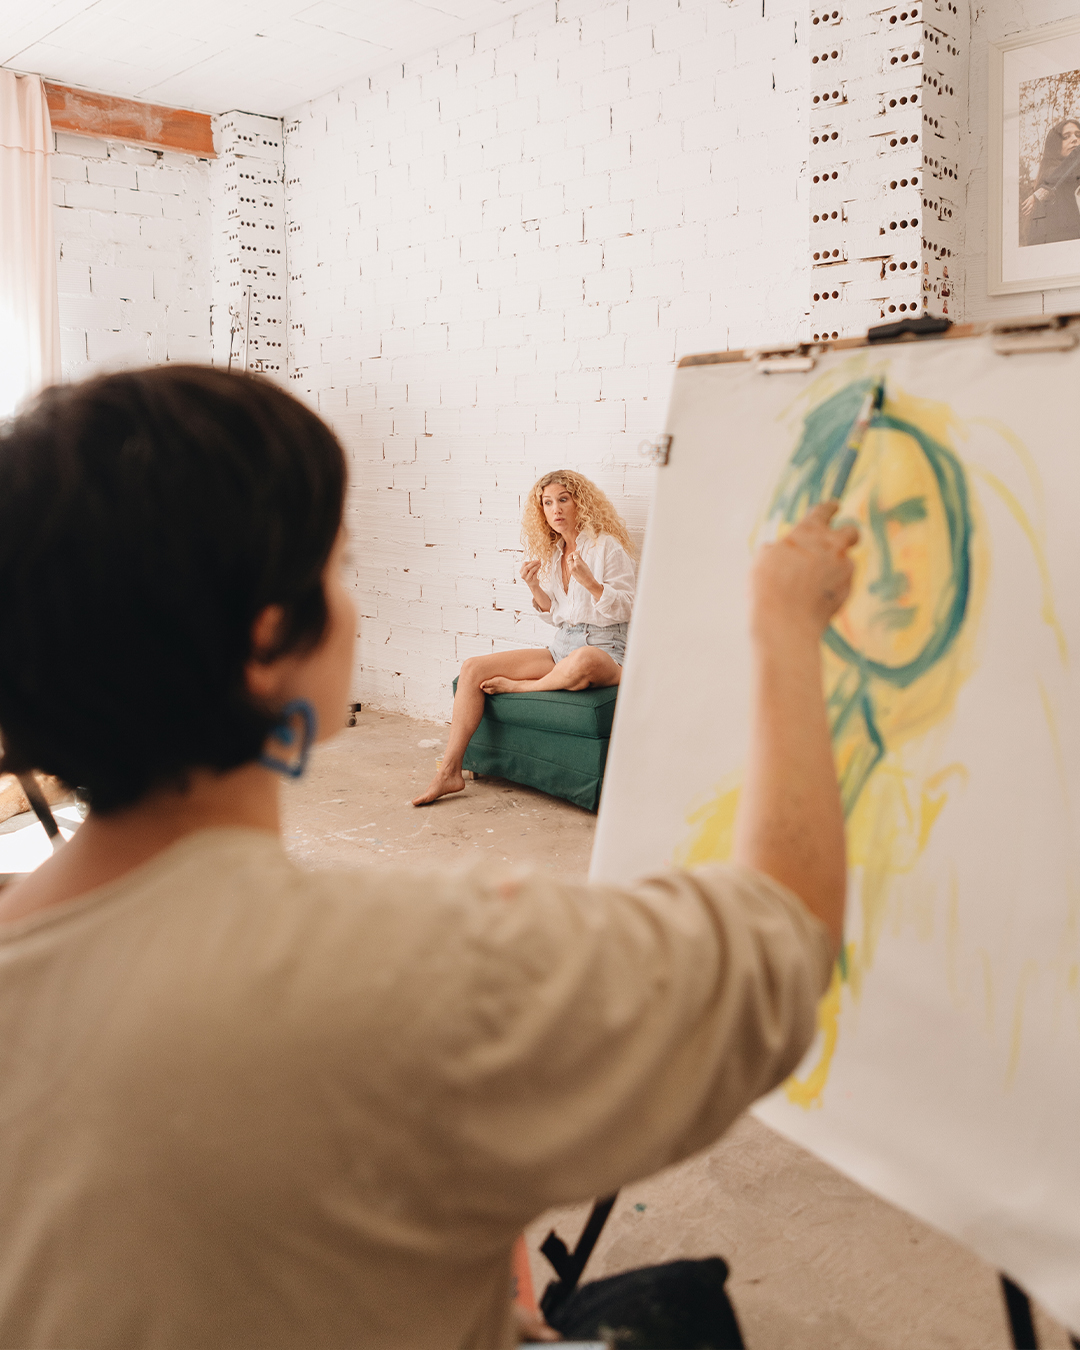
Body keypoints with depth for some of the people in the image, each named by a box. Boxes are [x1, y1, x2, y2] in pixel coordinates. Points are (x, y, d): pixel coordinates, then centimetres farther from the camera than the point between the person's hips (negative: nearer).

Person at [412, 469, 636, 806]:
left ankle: (518, 687, -14)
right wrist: (535, 587, -2)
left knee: (583, 660, -45)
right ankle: (449, 772, -12)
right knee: (473, 669, -10)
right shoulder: (551, 552, 14)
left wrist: (589, 581, -23)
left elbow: (625, 609, -9)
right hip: (562, 647, 6)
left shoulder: (607, 545, -6)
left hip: (605, 649, -6)